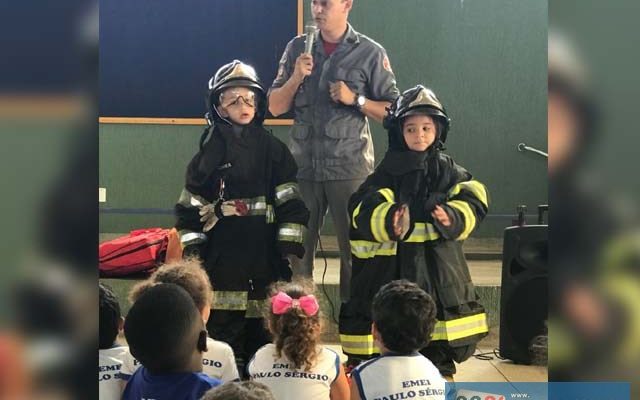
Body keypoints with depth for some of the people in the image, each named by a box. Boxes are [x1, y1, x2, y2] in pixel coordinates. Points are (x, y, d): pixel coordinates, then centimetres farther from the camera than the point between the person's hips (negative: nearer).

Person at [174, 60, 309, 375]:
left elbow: (290, 203, 4)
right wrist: (192, 252, 0)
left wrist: (289, 248, -2)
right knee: (223, 326, -3)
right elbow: (190, 207, 6)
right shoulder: (210, 152, 5)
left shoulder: (273, 150, 6)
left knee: (265, 329, 3)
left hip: (265, 252, 1)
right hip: (222, 252, 0)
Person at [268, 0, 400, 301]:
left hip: (350, 167, -3)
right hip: (302, 166, 3)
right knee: (297, 246, 7)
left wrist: (355, 99, -14)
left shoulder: (370, 53, 0)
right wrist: (296, 78, -9)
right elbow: (275, 107, 7)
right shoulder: (297, 48, 8)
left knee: (354, 247, 2)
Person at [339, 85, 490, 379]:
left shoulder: (449, 172, 8)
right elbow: (365, 211, -13)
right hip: (391, 266, -3)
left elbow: (473, 203, -2)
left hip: (440, 266, 3)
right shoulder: (387, 173, 0)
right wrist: (390, 221, -34)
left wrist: (451, 217, -23)